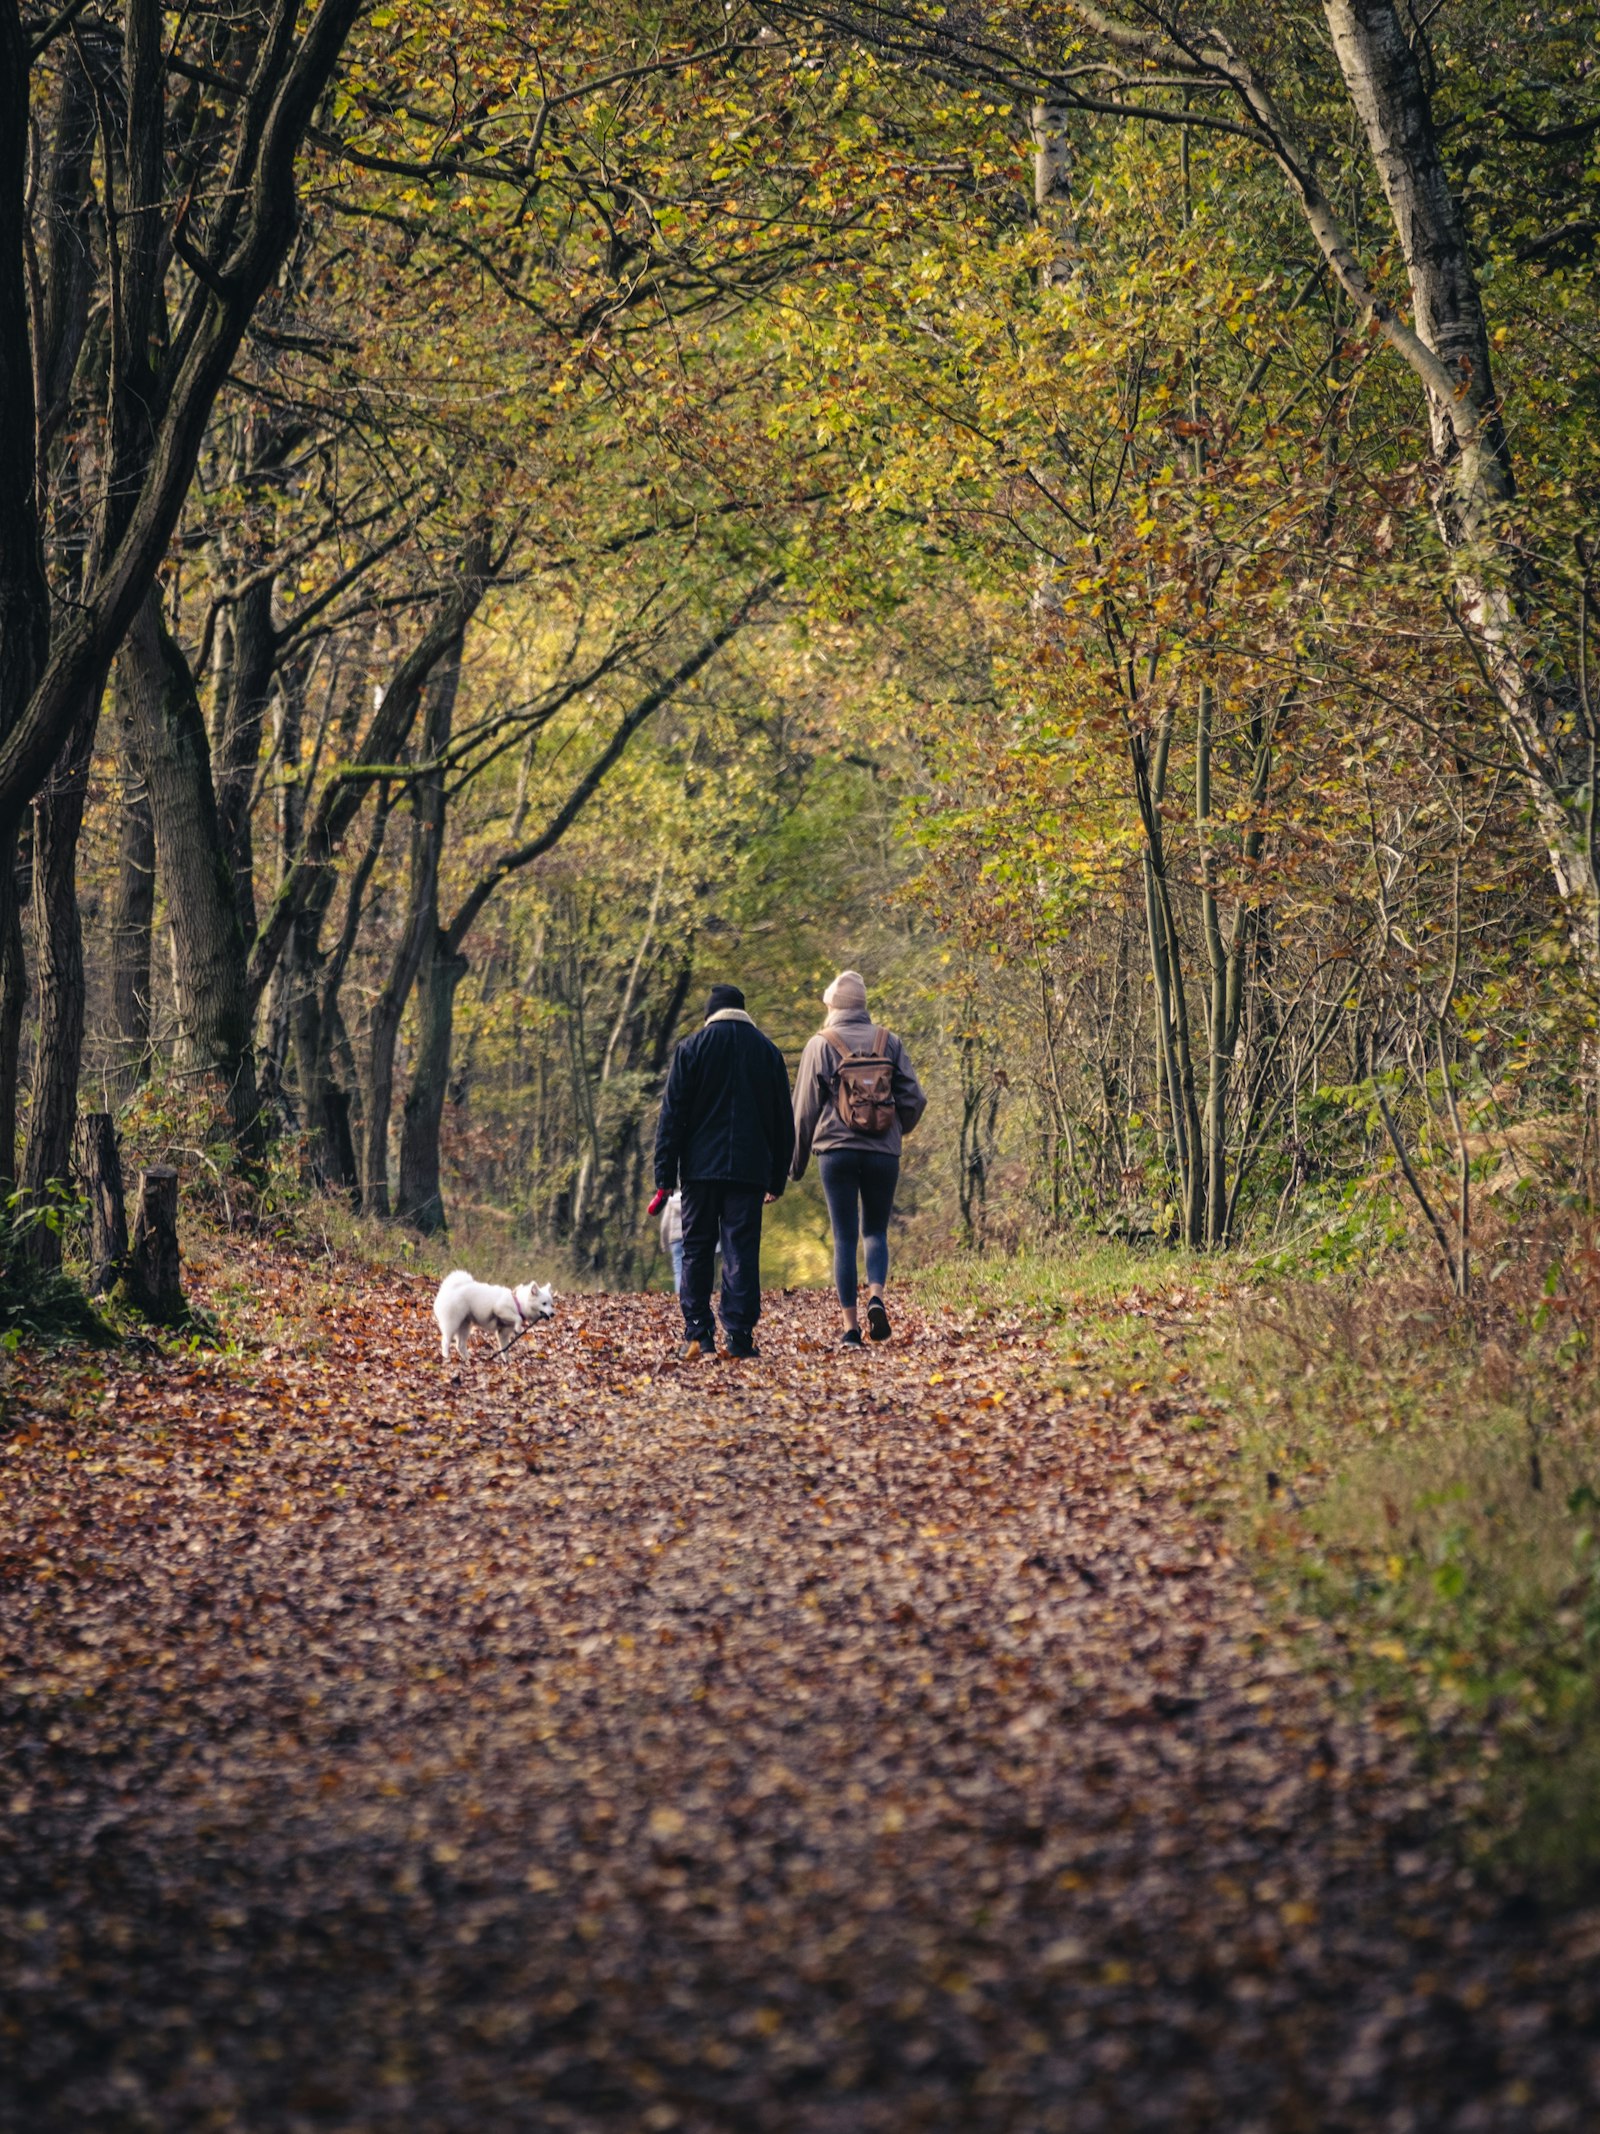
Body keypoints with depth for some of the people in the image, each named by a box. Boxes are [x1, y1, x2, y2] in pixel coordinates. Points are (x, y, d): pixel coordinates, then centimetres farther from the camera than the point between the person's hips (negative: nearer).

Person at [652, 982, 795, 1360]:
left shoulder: (691, 1049, 2)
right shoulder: (768, 1052, 9)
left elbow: (672, 1115, -1)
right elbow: (783, 1120, 12)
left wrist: (665, 1176, 1)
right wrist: (778, 1178, 16)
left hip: (700, 1168, -1)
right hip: (750, 1169, 1)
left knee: (696, 1249, 7)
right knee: (742, 1251, 0)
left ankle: (698, 1335, 4)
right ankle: (739, 1335, -6)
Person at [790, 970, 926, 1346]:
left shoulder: (821, 1044, 0)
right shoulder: (889, 1042, 6)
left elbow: (805, 1107, 3)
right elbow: (914, 1098, 4)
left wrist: (797, 1161, 12)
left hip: (837, 1151, -2)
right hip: (883, 1152, 2)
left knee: (845, 1237, 3)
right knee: (875, 1231, 14)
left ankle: (851, 1327, -1)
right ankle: (876, 1298, -13)